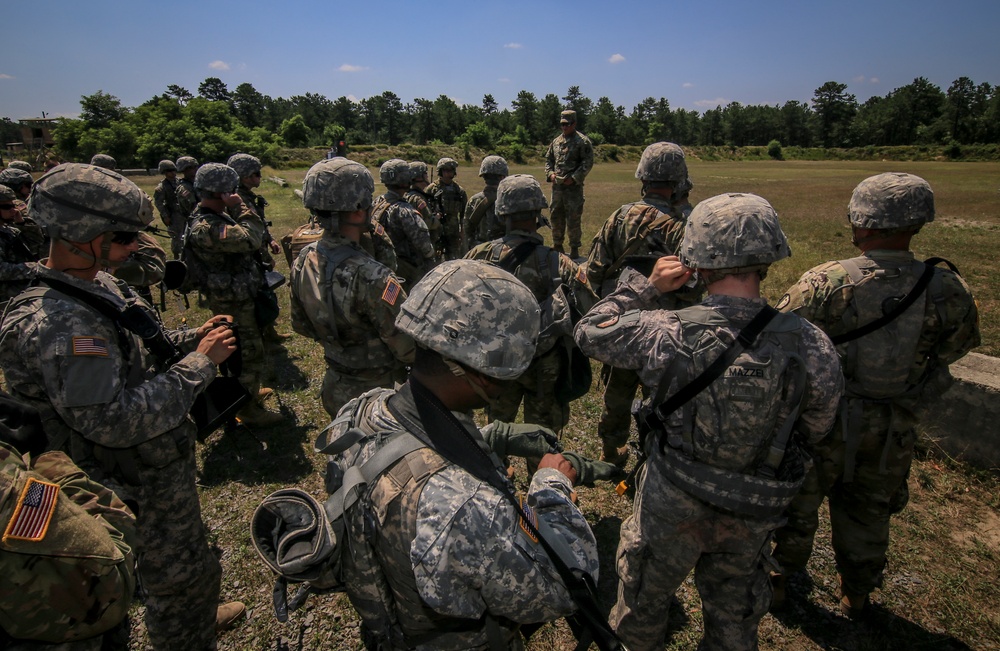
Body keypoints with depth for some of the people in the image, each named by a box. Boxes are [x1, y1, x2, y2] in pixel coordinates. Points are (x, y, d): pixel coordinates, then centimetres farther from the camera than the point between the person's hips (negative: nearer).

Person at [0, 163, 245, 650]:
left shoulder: (99, 284, 0)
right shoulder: (54, 325, -30)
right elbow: (113, 421, -33)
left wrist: (193, 338, -2)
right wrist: (200, 362, -28)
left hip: (164, 464, 10)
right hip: (144, 487, -9)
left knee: (189, 554, 30)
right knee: (182, 575, 13)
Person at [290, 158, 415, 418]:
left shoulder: (302, 261, -10)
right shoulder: (372, 278, -34)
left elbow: (301, 324, 5)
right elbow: (409, 348, -27)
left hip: (335, 389, 7)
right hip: (378, 396, -6)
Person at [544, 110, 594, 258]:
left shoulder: (583, 141, -4)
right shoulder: (556, 141, 15)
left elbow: (588, 163, -9)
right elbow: (548, 159, 21)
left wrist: (574, 178, -17)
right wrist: (550, 173, 2)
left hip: (574, 186, -6)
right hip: (557, 186, 6)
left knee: (573, 219, -4)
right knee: (556, 217, 12)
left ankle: (574, 248, 7)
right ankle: (557, 246, 26)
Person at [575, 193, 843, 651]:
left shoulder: (667, 333, -28)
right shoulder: (809, 345, -21)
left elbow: (590, 331, -10)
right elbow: (816, 429, -4)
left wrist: (646, 287, -4)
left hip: (671, 502, -1)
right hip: (753, 514, 2)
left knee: (644, 596, 28)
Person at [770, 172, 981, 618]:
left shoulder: (825, 283, -26)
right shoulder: (948, 292, -16)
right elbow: (955, 349, 2)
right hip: (892, 430, 3)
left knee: (796, 502, 20)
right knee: (867, 514, 25)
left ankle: (776, 580, 41)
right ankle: (856, 596, 47)